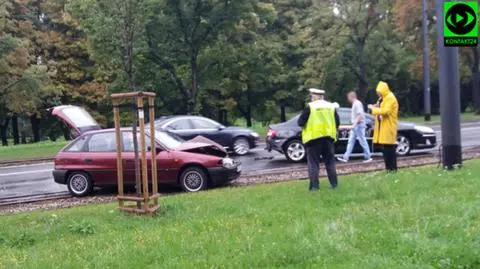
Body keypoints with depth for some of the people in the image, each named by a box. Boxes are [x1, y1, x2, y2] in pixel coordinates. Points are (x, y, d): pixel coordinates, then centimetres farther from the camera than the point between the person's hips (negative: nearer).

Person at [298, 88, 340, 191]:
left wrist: (306, 125, 11)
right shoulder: (332, 106, 8)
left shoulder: (310, 106, -8)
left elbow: (300, 122, -9)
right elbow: (337, 123, 9)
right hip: (328, 137, 4)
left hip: (314, 137, -4)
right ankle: (334, 183, 17)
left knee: (313, 162, 1)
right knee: (330, 161, 15)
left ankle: (314, 186, -3)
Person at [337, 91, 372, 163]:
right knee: (351, 142, 6)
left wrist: (354, 124, -24)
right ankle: (345, 157, 5)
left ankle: (368, 157, 5)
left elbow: (360, 115, -21)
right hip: (355, 126, 10)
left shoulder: (358, 104, -14)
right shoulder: (354, 104, 16)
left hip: (359, 125, -10)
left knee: (362, 141, -3)